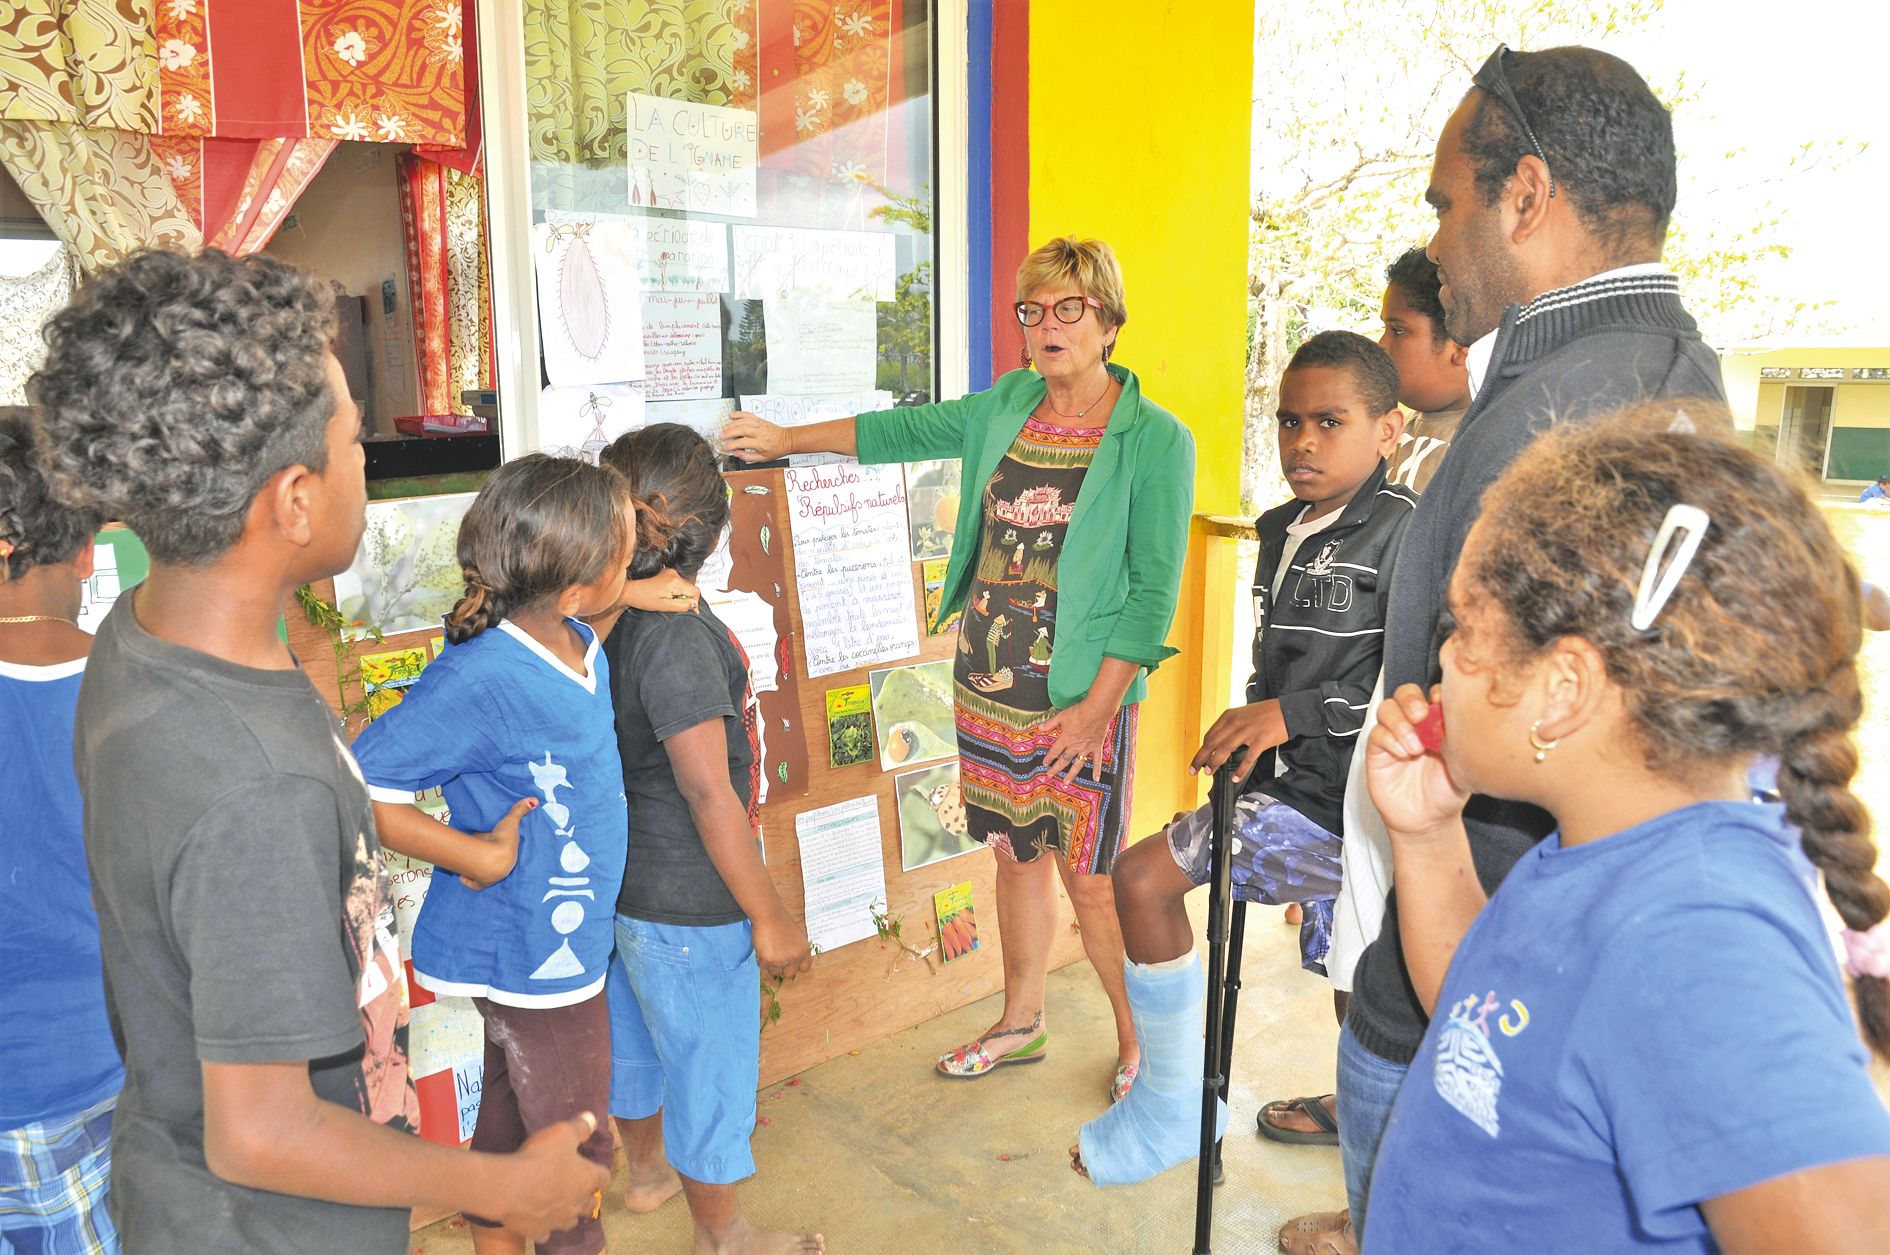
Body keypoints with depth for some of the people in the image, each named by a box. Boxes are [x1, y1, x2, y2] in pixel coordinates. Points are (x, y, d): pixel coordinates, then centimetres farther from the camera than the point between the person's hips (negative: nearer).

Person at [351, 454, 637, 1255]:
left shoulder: (577, 642, -5)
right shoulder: (482, 679, -31)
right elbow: (358, 788, -27)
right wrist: (476, 854, -22)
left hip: (563, 939, 9)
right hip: (528, 951, -9)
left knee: (511, 1114, 29)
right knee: (577, 1152, 11)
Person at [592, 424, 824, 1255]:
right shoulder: (680, 635, -28)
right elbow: (708, 793, -25)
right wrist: (769, 916, -19)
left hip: (624, 884, 9)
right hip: (689, 907, -9)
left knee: (636, 1035, 29)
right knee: (710, 1063, 12)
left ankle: (648, 1167, 54)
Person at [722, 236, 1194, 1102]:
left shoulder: (1154, 439, -9)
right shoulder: (1006, 406, 7)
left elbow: (1155, 588, -11)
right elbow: (905, 430, 22)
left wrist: (1097, 706, -15)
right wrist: (788, 439, 26)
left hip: (1081, 700, -5)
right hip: (985, 688, 5)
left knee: (1090, 881, 1)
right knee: (1015, 857, 17)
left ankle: (1141, 1047, 23)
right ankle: (1021, 1022, 36)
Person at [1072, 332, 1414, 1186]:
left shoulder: (1400, 532, -15)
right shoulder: (1282, 532, 10)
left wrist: (1290, 717, -23)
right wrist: (1248, 732, 11)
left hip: (1338, 802, -8)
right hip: (1303, 791, 8)